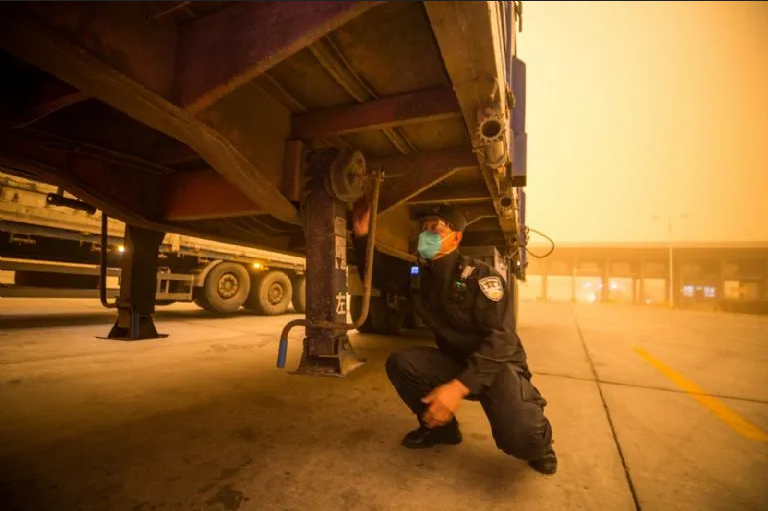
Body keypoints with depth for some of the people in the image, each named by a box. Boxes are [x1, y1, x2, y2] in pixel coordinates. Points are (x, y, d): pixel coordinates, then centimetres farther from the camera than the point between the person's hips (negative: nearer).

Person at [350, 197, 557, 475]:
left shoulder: (480, 276, -20)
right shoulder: (418, 275, -2)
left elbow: (501, 339, -27)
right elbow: (377, 273, 5)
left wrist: (459, 387, -38)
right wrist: (361, 234, -14)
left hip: (498, 364, -5)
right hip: (455, 362, 5)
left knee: (520, 438, -31)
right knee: (400, 363, -18)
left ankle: (537, 439, 10)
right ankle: (441, 426, 8)